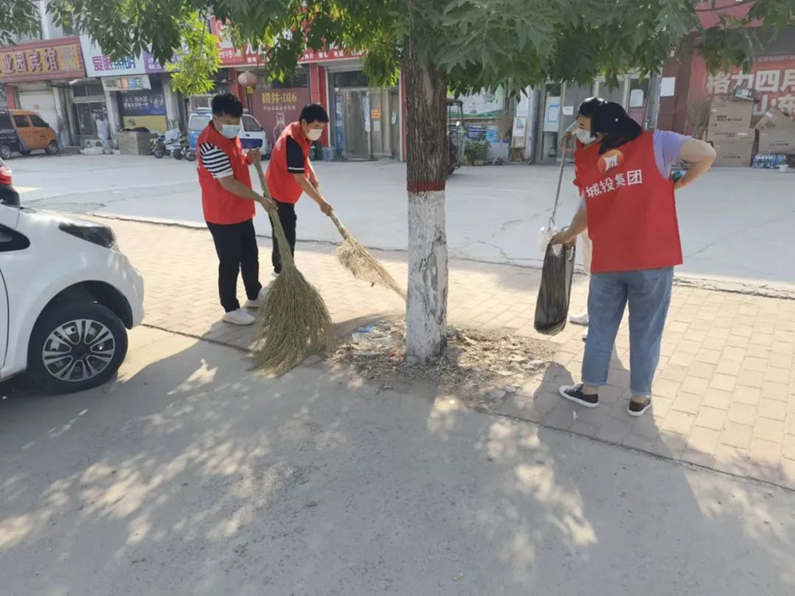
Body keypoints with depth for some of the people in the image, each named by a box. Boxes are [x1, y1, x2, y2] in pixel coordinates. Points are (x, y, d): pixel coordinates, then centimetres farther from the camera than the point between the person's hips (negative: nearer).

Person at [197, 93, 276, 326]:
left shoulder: (230, 135, 6)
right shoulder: (211, 144, -24)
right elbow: (229, 183, -26)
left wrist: (249, 158, -1)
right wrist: (260, 199, -22)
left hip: (242, 211, 9)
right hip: (223, 215, -9)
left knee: (250, 255, 19)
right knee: (230, 262, 1)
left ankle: (254, 295, 36)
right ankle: (231, 309, 14)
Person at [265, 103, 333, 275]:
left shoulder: (301, 133, 0)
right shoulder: (293, 141, -29)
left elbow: (303, 157, 20)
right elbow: (300, 179, -30)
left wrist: (312, 174, 4)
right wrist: (321, 202, -28)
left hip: (281, 193, 10)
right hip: (279, 195, -10)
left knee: (283, 234, 21)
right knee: (286, 236, -6)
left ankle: (280, 269, 35)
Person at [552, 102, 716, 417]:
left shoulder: (592, 166, 9)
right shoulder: (655, 142, -1)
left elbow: (587, 212, 17)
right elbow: (706, 154, -10)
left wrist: (567, 235, 37)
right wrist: (679, 184, 8)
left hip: (607, 262, 3)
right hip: (652, 260, -2)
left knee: (600, 327, 17)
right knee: (646, 331, 11)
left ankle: (589, 389, 28)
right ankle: (639, 398, 24)